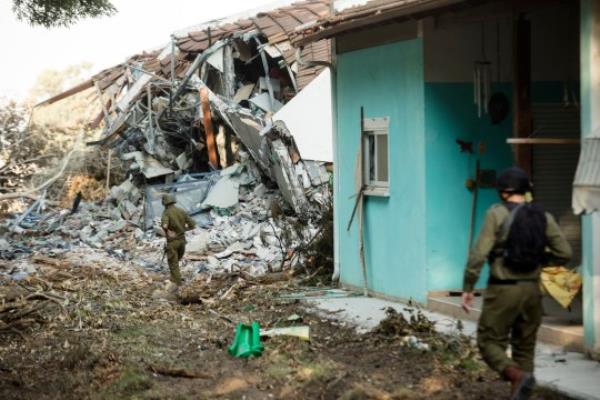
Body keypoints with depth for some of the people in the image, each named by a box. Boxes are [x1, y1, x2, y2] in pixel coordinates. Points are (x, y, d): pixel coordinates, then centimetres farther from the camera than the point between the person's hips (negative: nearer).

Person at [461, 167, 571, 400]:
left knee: (489, 342, 5)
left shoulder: (497, 213, -10)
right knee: (524, 348, 14)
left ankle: (518, 376, -20)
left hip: (503, 289, -5)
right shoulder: (543, 217, 3)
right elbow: (564, 253, 1)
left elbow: (479, 254, -15)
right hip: (531, 290, 5)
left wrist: (467, 288, -8)